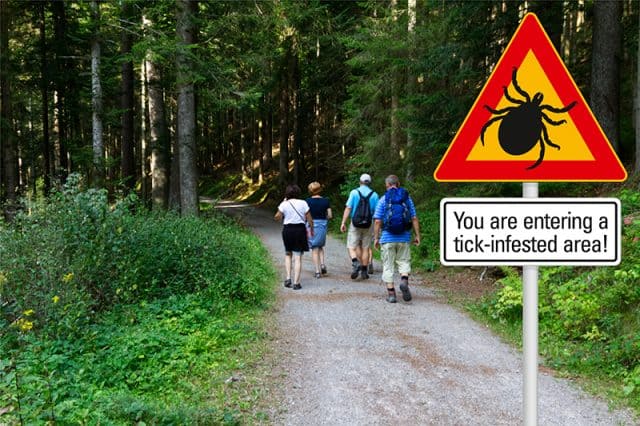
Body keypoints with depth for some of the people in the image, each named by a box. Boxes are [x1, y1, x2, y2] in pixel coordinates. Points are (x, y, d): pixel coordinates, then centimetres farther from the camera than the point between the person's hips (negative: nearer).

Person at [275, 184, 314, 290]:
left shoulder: (284, 204, -4)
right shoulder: (303, 203, -4)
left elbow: (277, 217, 2)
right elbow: (309, 219, -3)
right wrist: (311, 229, 13)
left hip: (287, 230, 1)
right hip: (300, 230, -1)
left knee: (288, 254, 21)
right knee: (298, 257, 2)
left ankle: (288, 278, 9)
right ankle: (296, 283, 0)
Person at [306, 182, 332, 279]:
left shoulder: (308, 201, -8)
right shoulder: (326, 201, 0)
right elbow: (330, 215, 0)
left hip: (312, 225, -2)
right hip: (323, 225, 3)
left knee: (314, 248, 3)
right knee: (320, 246, 22)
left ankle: (317, 271, 0)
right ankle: (322, 264, 3)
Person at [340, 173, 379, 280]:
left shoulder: (354, 192, -2)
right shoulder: (374, 195, 2)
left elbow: (348, 208, -8)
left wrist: (343, 222, -6)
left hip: (355, 223, -2)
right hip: (368, 224, 2)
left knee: (352, 247, 4)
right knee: (365, 248, 9)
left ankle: (355, 262, -23)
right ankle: (364, 271, 11)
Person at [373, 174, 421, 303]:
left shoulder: (383, 199, -2)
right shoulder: (407, 198, 5)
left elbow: (377, 221, -4)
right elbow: (414, 219, 4)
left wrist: (376, 237, 3)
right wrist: (417, 235, 10)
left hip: (387, 238, -1)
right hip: (404, 238, 2)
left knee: (388, 266, 6)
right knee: (404, 262, 13)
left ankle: (391, 293, 4)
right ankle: (404, 280, -15)